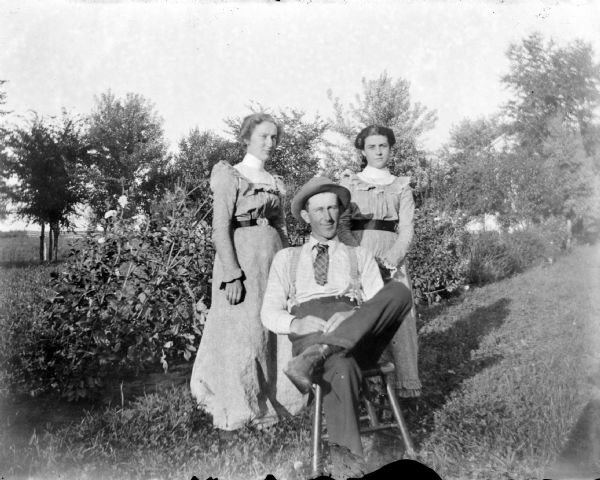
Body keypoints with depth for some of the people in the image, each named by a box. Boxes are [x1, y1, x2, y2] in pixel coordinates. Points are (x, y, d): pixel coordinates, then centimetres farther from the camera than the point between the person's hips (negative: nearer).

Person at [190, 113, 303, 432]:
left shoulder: (275, 183, 16)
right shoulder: (230, 176, -3)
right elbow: (220, 228, -10)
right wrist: (232, 274, -19)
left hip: (274, 259, 6)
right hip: (241, 257, -6)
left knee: (275, 331, 6)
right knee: (242, 332, -2)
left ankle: (271, 402, 21)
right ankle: (237, 411, 12)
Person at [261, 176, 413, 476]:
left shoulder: (361, 256, 26)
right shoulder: (286, 258, 24)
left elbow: (380, 303, 10)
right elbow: (270, 314, 14)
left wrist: (353, 317, -15)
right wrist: (297, 323, -11)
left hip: (358, 336, 2)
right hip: (309, 334, -2)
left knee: (399, 292, -32)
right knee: (342, 370, -41)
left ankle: (316, 358, -43)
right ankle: (347, 461, -38)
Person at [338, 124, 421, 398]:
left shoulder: (401, 187, 16)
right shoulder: (348, 183, 13)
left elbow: (406, 229, 6)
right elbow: (341, 225, 3)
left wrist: (391, 261, -11)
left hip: (391, 260, 1)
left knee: (402, 316, -11)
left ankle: (406, 383, -5)